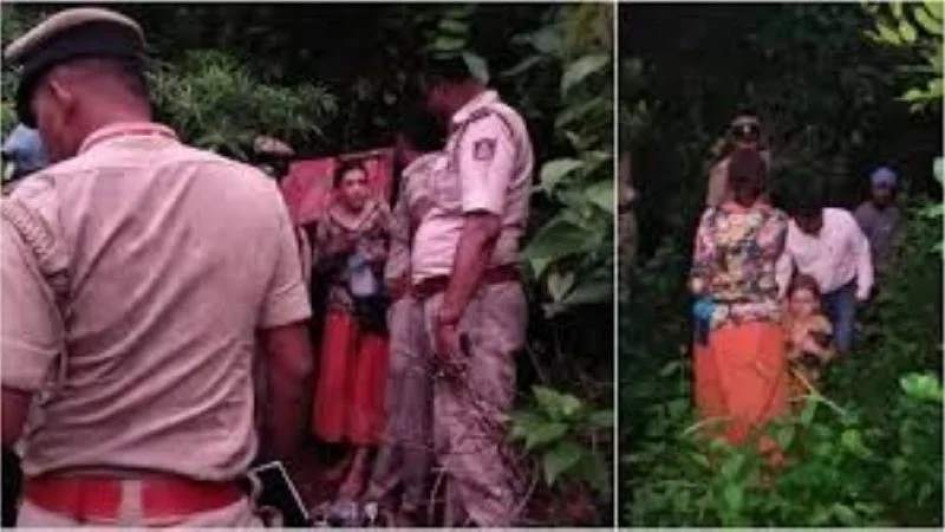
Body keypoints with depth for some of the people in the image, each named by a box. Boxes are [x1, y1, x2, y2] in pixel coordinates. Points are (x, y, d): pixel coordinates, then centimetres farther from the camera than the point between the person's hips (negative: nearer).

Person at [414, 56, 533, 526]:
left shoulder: (486, 124, -12)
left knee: (472, 439, -10)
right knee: (459, 437, 16)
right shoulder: (475, 127, 18)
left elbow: (483, 226, -24)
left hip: (472, 301, -10)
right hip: (460, 299, 10)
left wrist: (449, 314, -28)